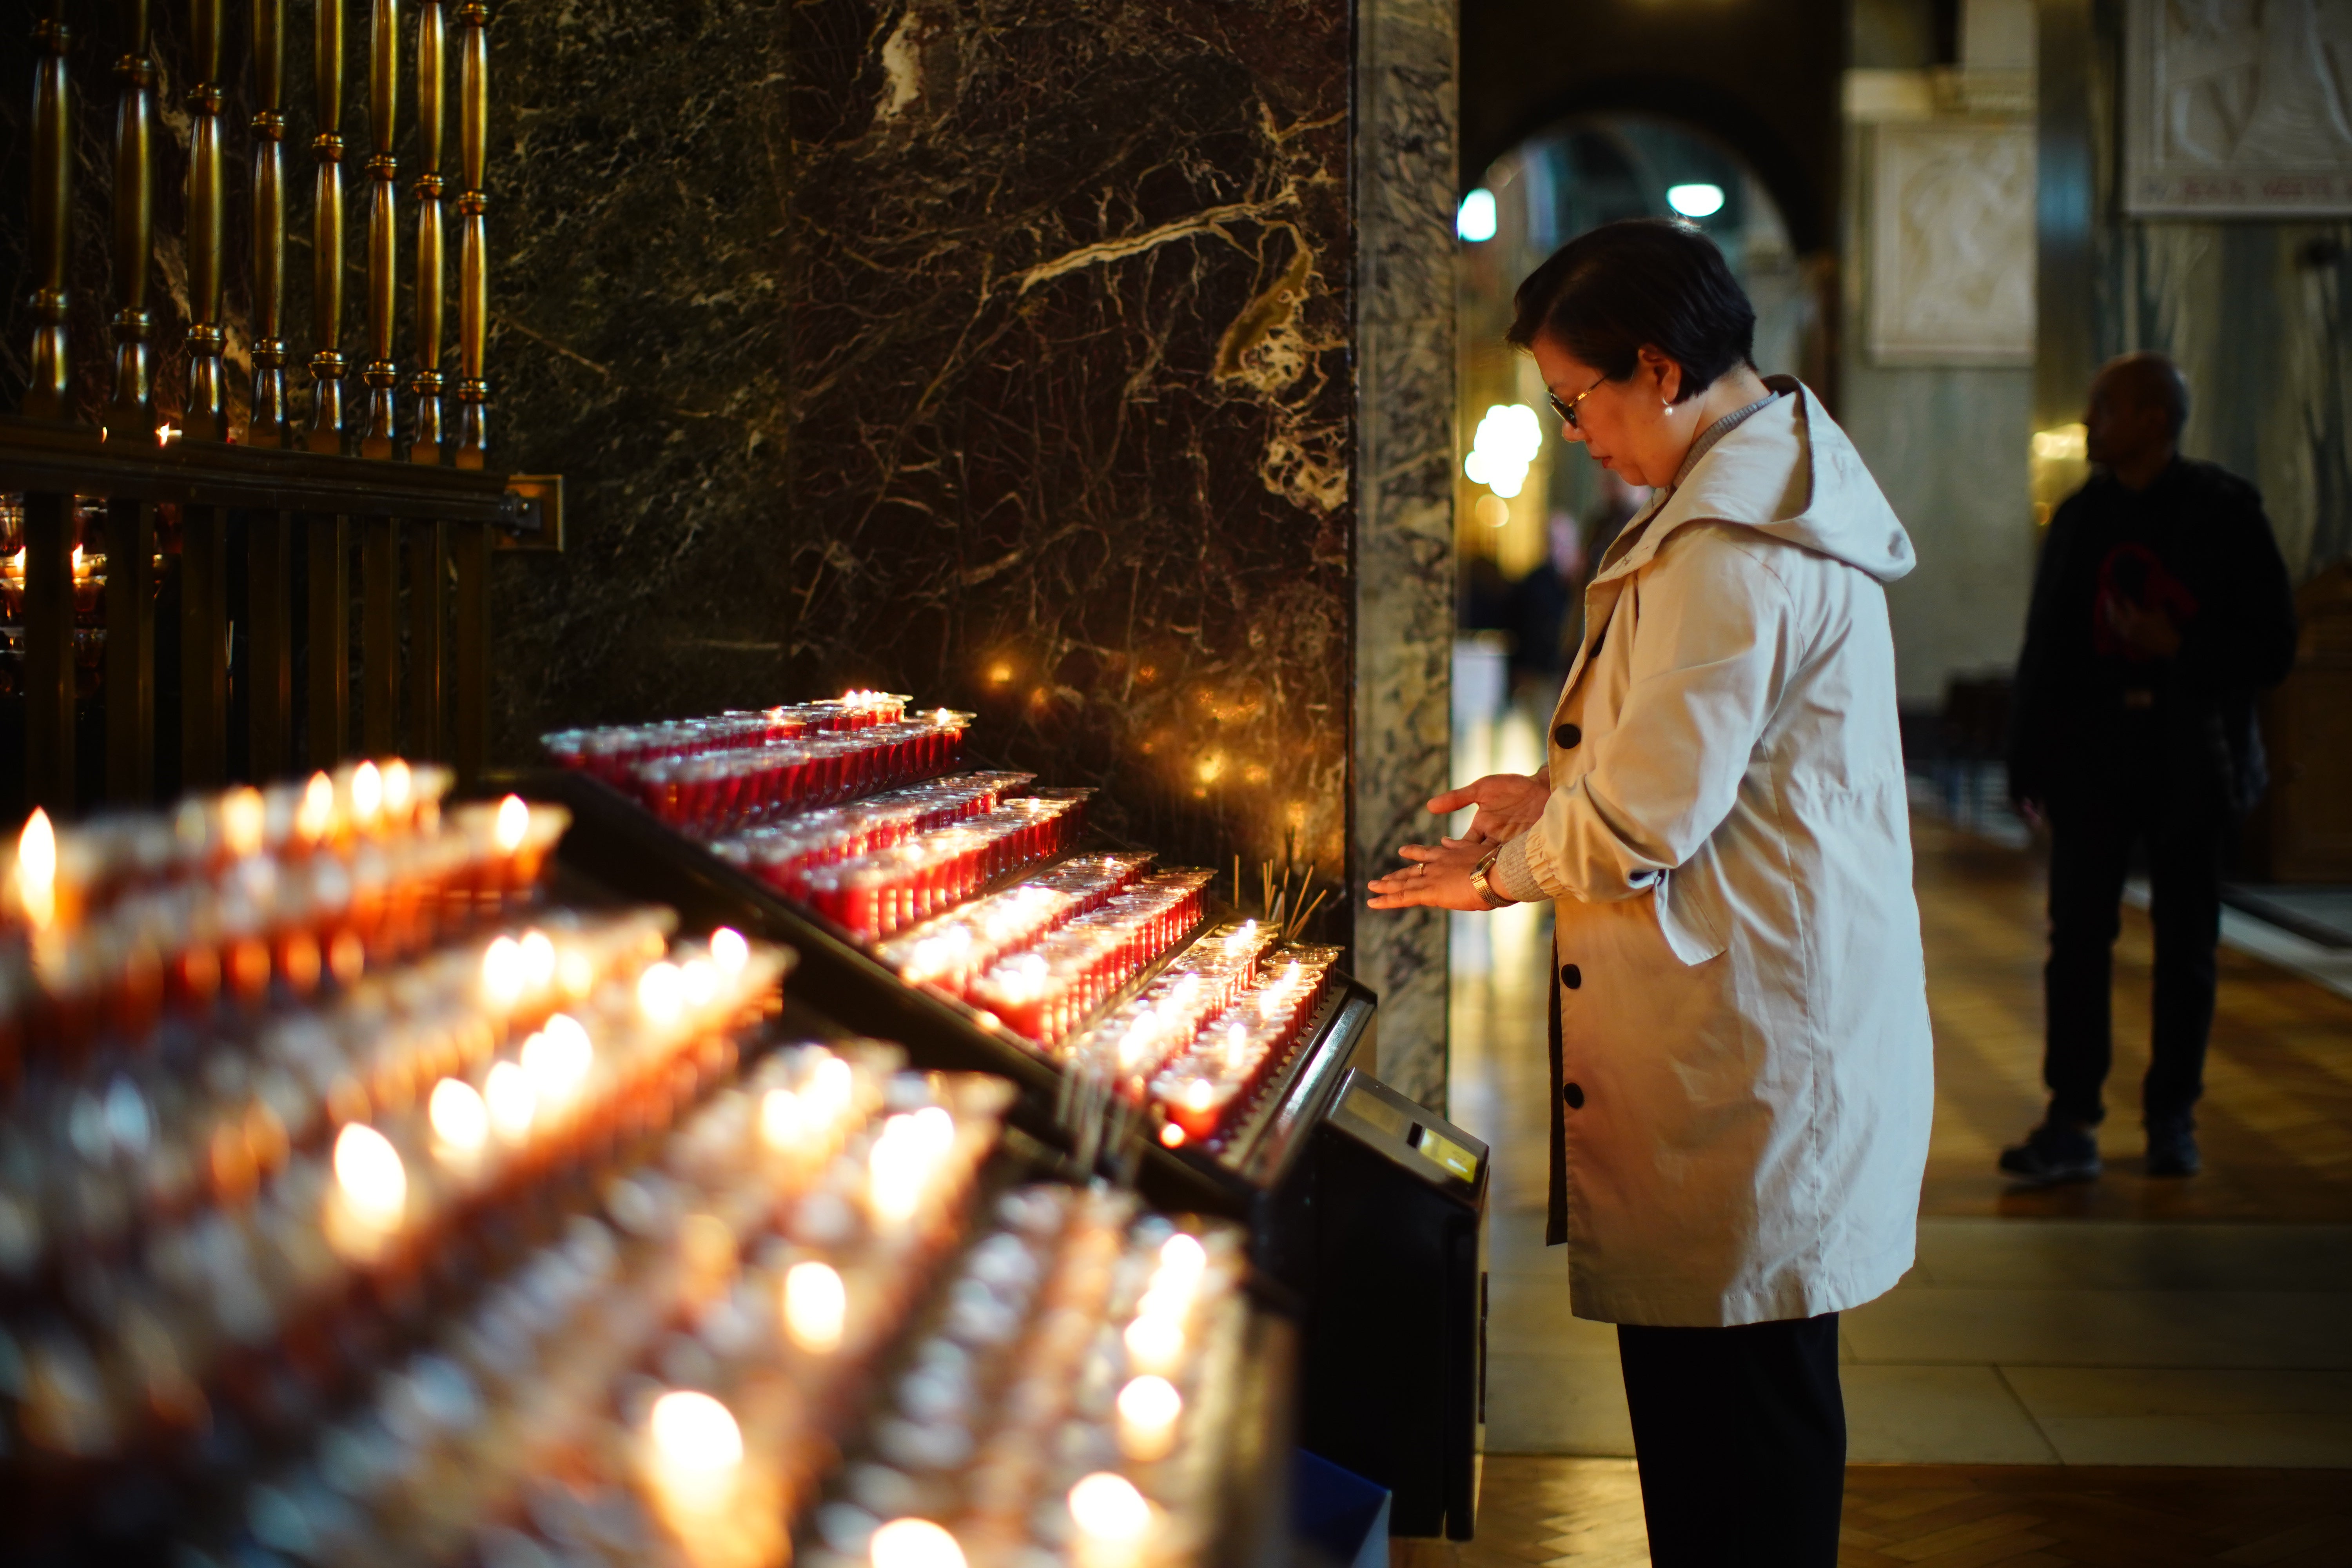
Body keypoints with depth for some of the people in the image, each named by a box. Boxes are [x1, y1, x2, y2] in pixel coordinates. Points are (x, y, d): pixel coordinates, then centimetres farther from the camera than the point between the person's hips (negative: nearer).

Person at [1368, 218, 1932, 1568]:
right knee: (1733, 1401, 16)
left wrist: (1504, 873, -2)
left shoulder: (1731, 551, -20)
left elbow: (1642, 826, -19)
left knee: (1735, 1418, -3)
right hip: (1781, 1023, 11)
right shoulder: (1775, 498, 15)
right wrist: (1561, 791, 17)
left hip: (1745, 1057, -11)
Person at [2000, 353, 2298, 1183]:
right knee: (2077, 937, -3)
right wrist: (2029, 759, 5)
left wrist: (2179, 647, -18)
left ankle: (2173, 1118, 16)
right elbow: (2045, 647, 11)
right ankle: (2072, 1123, -1)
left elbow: (2271, 649, -3)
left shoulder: (2225, 514, -2)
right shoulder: (2081, 517, 9)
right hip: (2093, 761, 3)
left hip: (2190, 763, -2)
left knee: (2185, 946, 5)